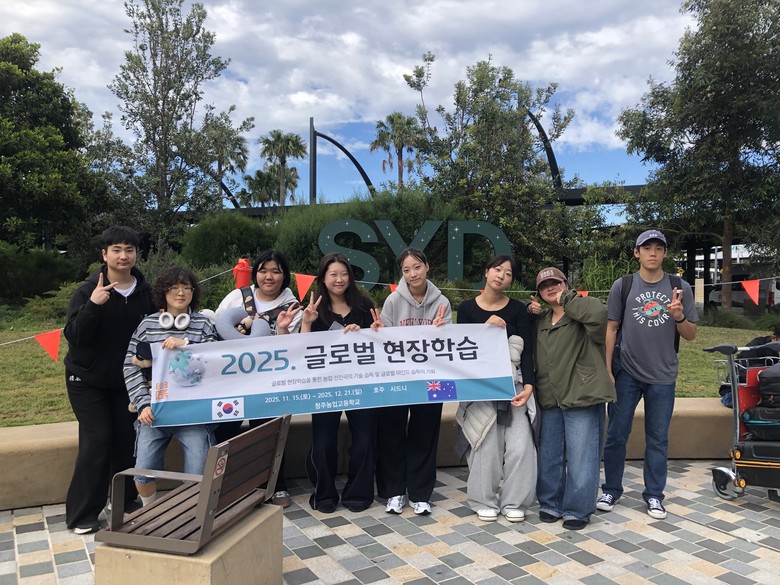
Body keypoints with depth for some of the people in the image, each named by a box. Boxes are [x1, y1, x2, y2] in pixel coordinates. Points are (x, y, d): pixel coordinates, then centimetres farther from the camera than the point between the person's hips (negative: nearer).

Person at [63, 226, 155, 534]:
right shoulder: (88, 290, -15)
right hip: (87, 380, -3)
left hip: (125, 379, 4)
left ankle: (125, 500, 25)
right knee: (97, 441, -7)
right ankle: (81, 514, 7)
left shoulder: (145, 291, -4)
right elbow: (74, 336, -22)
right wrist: (93, 304, -36)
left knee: (127, 438, 5)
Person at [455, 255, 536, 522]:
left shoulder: (518, 309, 2)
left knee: (520, 445, -5)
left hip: (513, 385, 1)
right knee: (487, 445, -4)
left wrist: (528, 385, -14)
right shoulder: (467, 308, 2)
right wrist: (485, 327, -16)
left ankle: (514, 501, 14)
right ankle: (485, 501, 15)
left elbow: (527, 350, -3)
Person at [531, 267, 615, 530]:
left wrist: (566, 298, -18)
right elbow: (535, 357, 21)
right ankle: (550, 503, 29)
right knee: (549, 456, 15)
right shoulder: (540, 321, 15)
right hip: (550, 400, 7)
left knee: (581, 457, 1)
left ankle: (577, 510, 15)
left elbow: (599, 313, -30)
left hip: (582, 398, -7)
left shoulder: (582, 314, -7)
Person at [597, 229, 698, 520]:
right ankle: (611, 490, 20)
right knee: (616, 435, 5)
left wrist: (679, 317, -16)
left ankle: (654, 494, 23)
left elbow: (691, 335, 6)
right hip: (626, 374, -1)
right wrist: (607, 370, -3)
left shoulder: (680, 288, 3)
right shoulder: (623, 286, 1)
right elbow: (611, 328, 2)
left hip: (663, 376, 1)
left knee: (658, 439, 9)